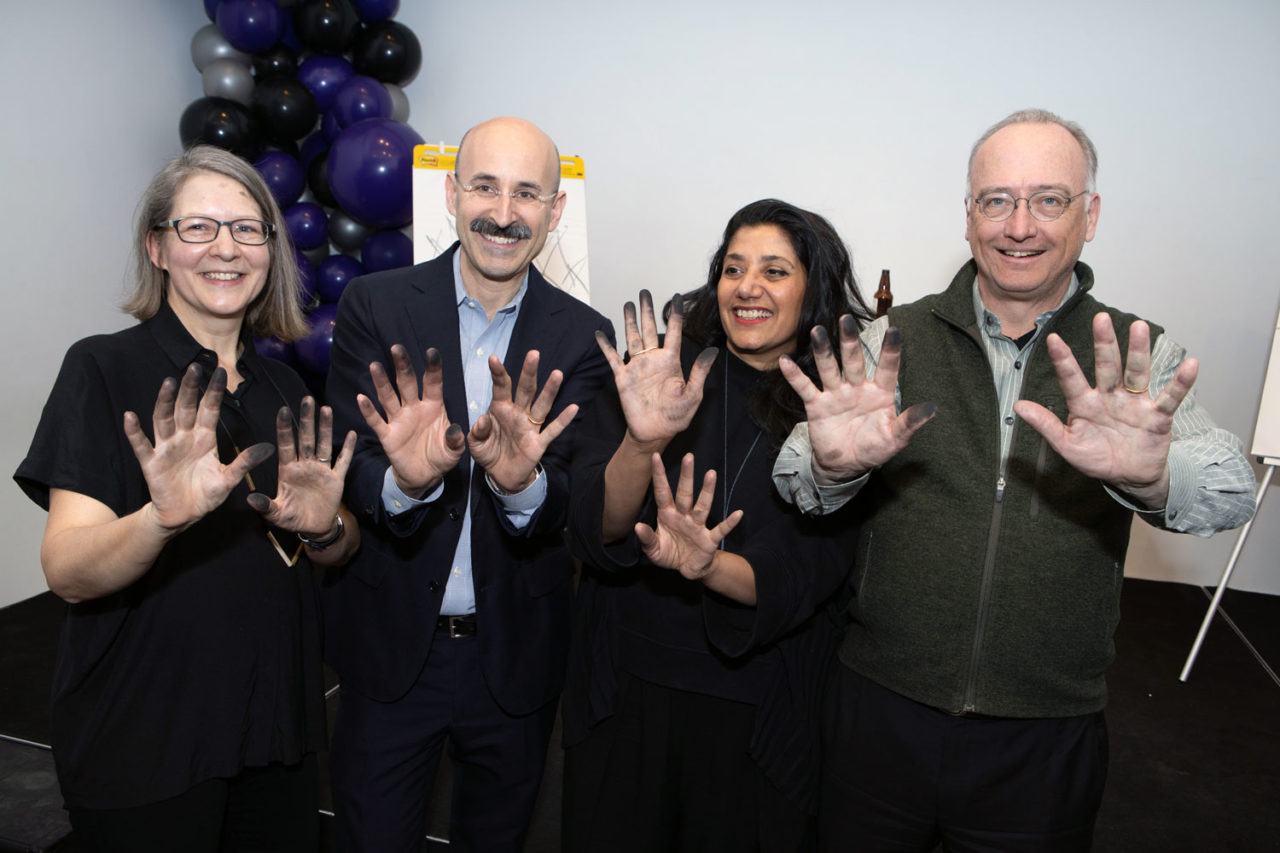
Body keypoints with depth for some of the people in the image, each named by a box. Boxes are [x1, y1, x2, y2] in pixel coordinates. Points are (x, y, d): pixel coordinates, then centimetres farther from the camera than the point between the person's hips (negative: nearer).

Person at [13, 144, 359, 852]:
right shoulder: (104, 368, -9)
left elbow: (340, 552, 9)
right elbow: (67, 572, -18)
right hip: (143, 739, -4)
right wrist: (163, 518, -38)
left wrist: (324, 527, -13)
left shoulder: (282, 387, 5)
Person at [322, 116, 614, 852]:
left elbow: (569, 507, -12)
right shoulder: (375, 307, -7)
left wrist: (525, 482, -35)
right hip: (390, 648, -1)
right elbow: (352, 474, -14)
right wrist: (404, 479, -36)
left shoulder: (582, 337, -6)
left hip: (517, 655, 1)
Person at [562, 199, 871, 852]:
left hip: (758, 715, 0)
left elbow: (806, 573, -14)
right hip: (623, 696, 1)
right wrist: (643, 441, -32)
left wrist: (707, 566, -33)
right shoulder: (658, 375, -7)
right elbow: (592, 537, -14)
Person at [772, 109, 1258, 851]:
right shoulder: (897, 339, -3)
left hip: (1048, 735, 0)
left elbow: (1231, 492, -17)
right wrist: (831, 464, -36)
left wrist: (1151, 476, -40)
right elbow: (796, 484, -12)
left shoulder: (1139, 361, -1)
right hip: (881, 711, 0)